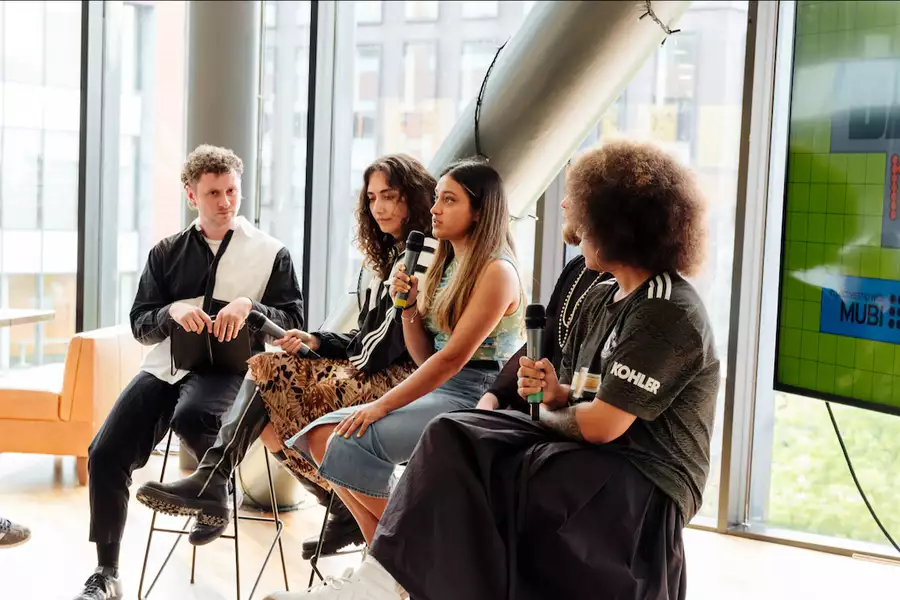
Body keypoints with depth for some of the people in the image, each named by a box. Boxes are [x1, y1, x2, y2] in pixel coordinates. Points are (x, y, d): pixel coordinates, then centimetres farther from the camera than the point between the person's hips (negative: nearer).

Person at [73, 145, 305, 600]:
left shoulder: (271, 253, 7)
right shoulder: (167, 253, 15)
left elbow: (294, 320, 2)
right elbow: (139, 324, 13)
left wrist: (249, 306, -16)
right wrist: (172, 312, -9)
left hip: (227, 369, -4)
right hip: (165, 366, 4)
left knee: (191, 416, -38)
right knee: (105, 454, -10)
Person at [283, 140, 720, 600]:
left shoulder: (668, 313, -17)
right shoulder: (607, 302, 14)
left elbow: (600, 424, -22)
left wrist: (550, 412, -2)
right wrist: (554, 391, -8)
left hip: (646, 491, -9)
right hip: (591, 460, 9)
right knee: (454, 437, -11)